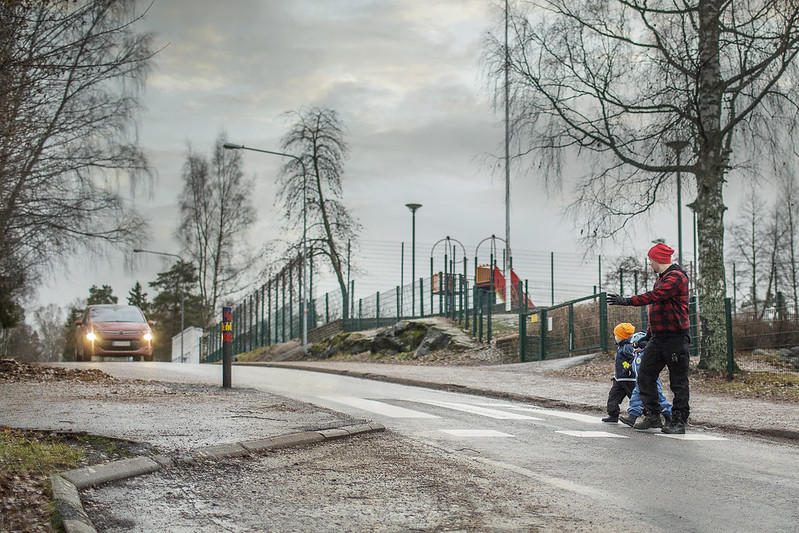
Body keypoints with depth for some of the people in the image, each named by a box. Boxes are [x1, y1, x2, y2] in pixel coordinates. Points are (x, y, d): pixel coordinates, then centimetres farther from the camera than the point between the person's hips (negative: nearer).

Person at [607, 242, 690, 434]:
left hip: (675, 337, -10)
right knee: (645, 375, 4)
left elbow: (655, 296, -25)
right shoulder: (662, 278, 21)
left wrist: (628, 301, -27)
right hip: (658, 337, 10)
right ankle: (652, 416, 9)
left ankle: (679, 421, 3)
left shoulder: (676, 277, -12)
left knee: (678, 381, -2)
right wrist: (649, 332, 25)